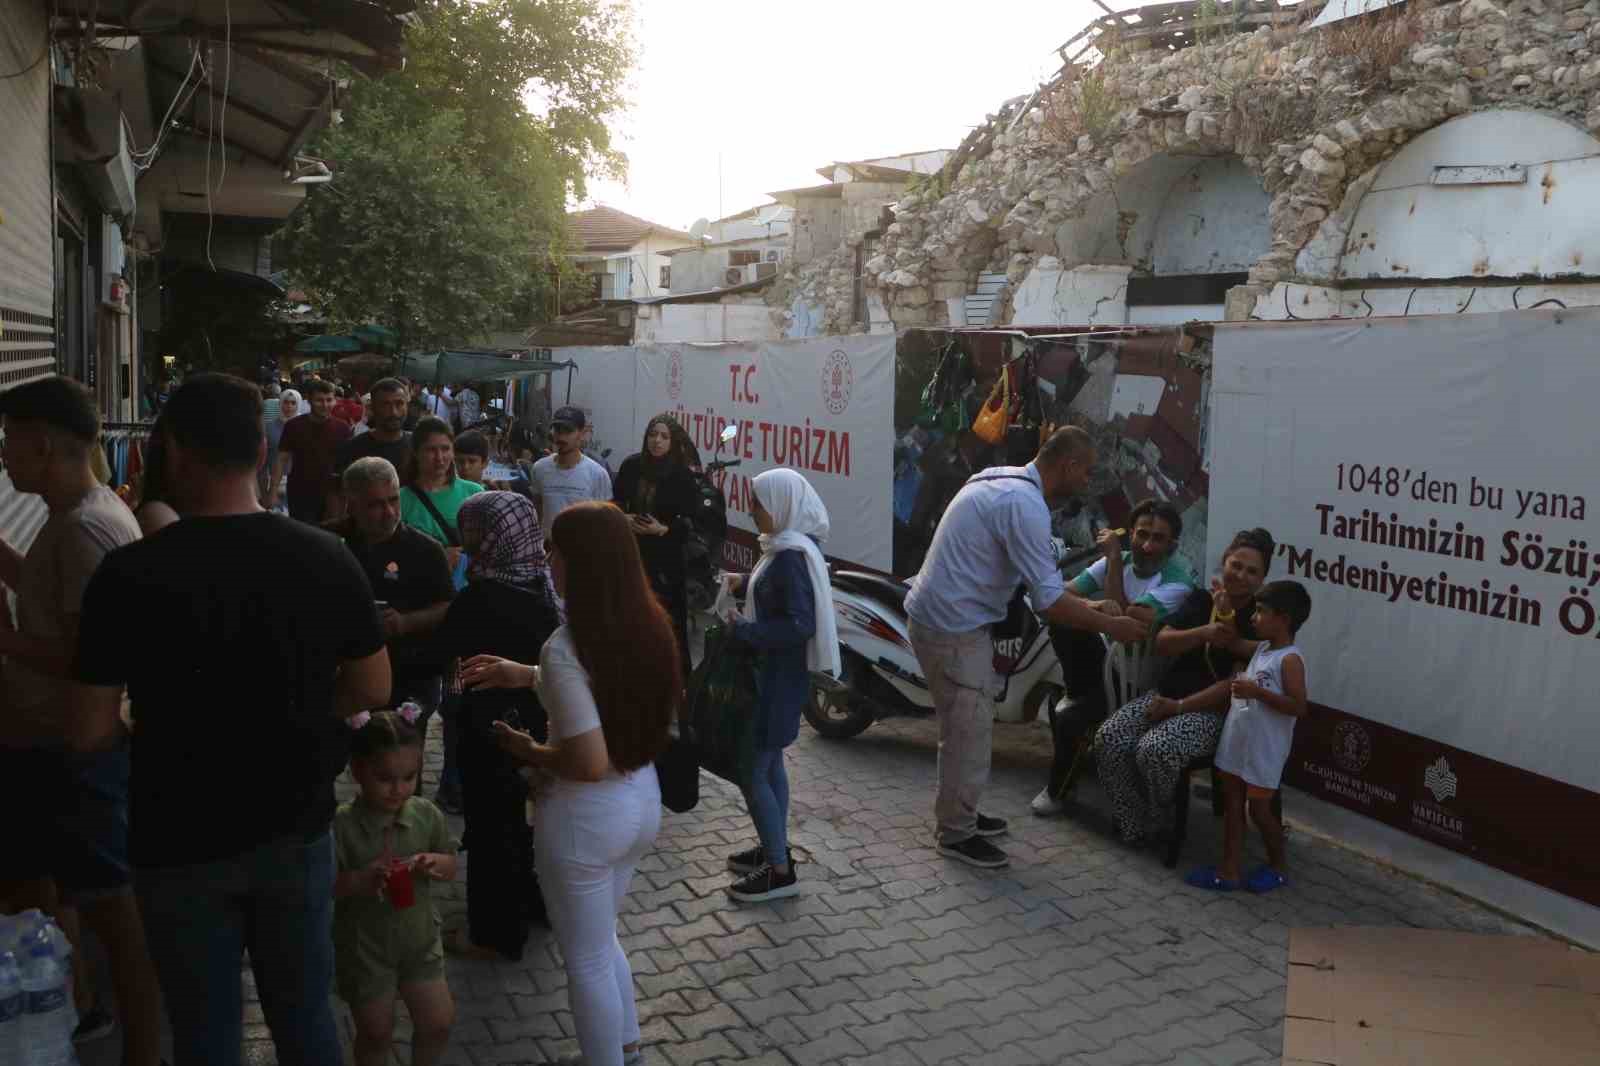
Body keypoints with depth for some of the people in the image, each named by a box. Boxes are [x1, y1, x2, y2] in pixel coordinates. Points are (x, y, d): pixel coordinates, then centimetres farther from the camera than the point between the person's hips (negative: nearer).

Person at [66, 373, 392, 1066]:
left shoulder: (128, 575, -18)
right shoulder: (326, 558, -9)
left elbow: (92, 733, -13)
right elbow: (372, 690, 0)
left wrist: (153, 728, 8)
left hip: (182, 844, -2)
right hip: (297, 830, 2)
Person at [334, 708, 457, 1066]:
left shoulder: (427, 815, -7)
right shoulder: (341, 826, -19)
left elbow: (451, 868, 3)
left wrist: (436, 863, -18)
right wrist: (359, 881, -33)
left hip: (419, 938, 4)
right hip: (363, 946, -3)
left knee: (439, 1022, 10)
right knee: (376, 1032, 12)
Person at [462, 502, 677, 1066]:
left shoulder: (564, 646, -26)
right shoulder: (650, 623, -4)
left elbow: (590, 764, -28)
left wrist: (528, 751, -10)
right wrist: (530, 677, 13)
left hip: (587, 817, -8)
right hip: (643, 801, 8)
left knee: (586, 960, 15)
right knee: (601, 940, 30)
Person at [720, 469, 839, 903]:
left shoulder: (793, 555, -23)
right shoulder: (787, 546, 7)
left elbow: (800, 624, -27)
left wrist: (740, 631, -24)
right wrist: (741, 586, 5)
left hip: (778, 675, -10)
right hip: (774, 670, 10)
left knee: (750, 769, -3)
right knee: (768, 762, 19)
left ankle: (780, 871, 6)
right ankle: (775, 849, 32)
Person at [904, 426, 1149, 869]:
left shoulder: (1004, 482, 11)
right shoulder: (1025, 504, -22)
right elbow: (1048, 602, -22)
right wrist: (1110, 626, -11)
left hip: (940, 617, 10)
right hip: (954, 629, -10)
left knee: (965, 726, 21)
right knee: (970, 732, 2)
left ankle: (958, 814, 34)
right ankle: (957, 835, 15)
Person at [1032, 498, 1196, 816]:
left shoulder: (1178, 580, -20)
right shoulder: (1119, 561, -3)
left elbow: (1122, 618, -28)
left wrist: (1114, 556, -22)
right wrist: (1093, 605, -35)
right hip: (1108, 659, 5)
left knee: (1069, 721, -23)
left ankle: (1058, 790, 6)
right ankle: (1078, 697, -3)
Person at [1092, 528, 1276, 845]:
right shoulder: (1201, 599, 9)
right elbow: (1162, 644, 0)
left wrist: (1180, 706, -17)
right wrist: (1204, 633, -19)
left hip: (1214, 712, -6)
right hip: (1166, 695, 6)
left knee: (1155, 750, -31)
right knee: (1109, 739, -18)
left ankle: (1163, 826, -2)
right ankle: (1133, 825, -2)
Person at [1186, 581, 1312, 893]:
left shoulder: (1290, 659, -18)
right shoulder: (1262, 648, 8)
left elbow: (1298, 707, -24)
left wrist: (1257, 692, -30)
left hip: (1263, 752, -8)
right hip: (1237, 744, 8)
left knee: (1259, 810, 5)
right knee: (1232, 805, 10)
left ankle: (1277, 867, 25)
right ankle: (1228, 871, 16)